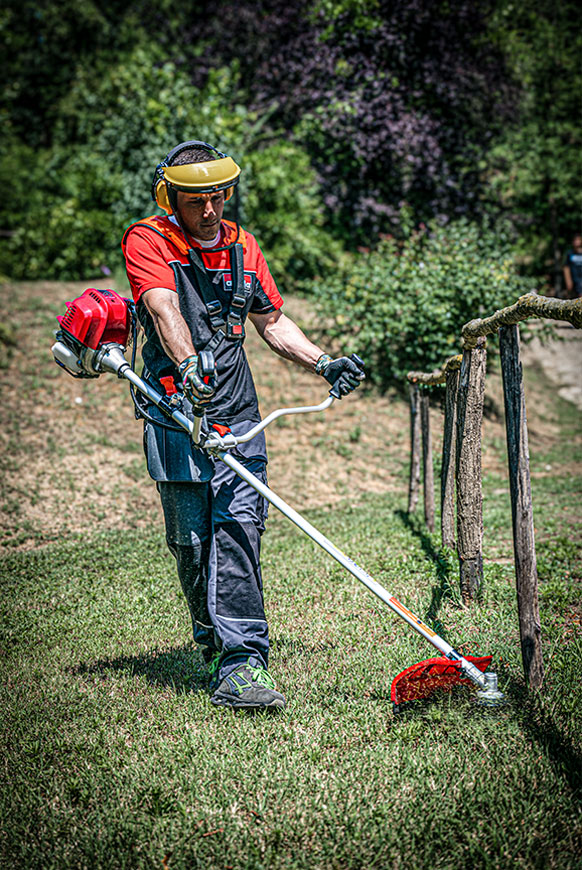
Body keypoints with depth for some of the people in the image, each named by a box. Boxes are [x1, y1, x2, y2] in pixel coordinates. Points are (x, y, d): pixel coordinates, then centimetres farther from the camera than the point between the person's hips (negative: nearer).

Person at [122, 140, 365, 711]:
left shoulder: (241, 247, 15)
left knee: (239, 527, -10)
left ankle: (240, 664, -13)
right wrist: (188, 363, -40)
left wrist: (323, 363, 13)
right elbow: (165, 308, -22)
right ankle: (214, 636, 26)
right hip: (175, 414, -3)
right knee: (191, 539, 2)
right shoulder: (147, 241, -2)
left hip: (237, 417, 3)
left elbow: (272, 321, 25)